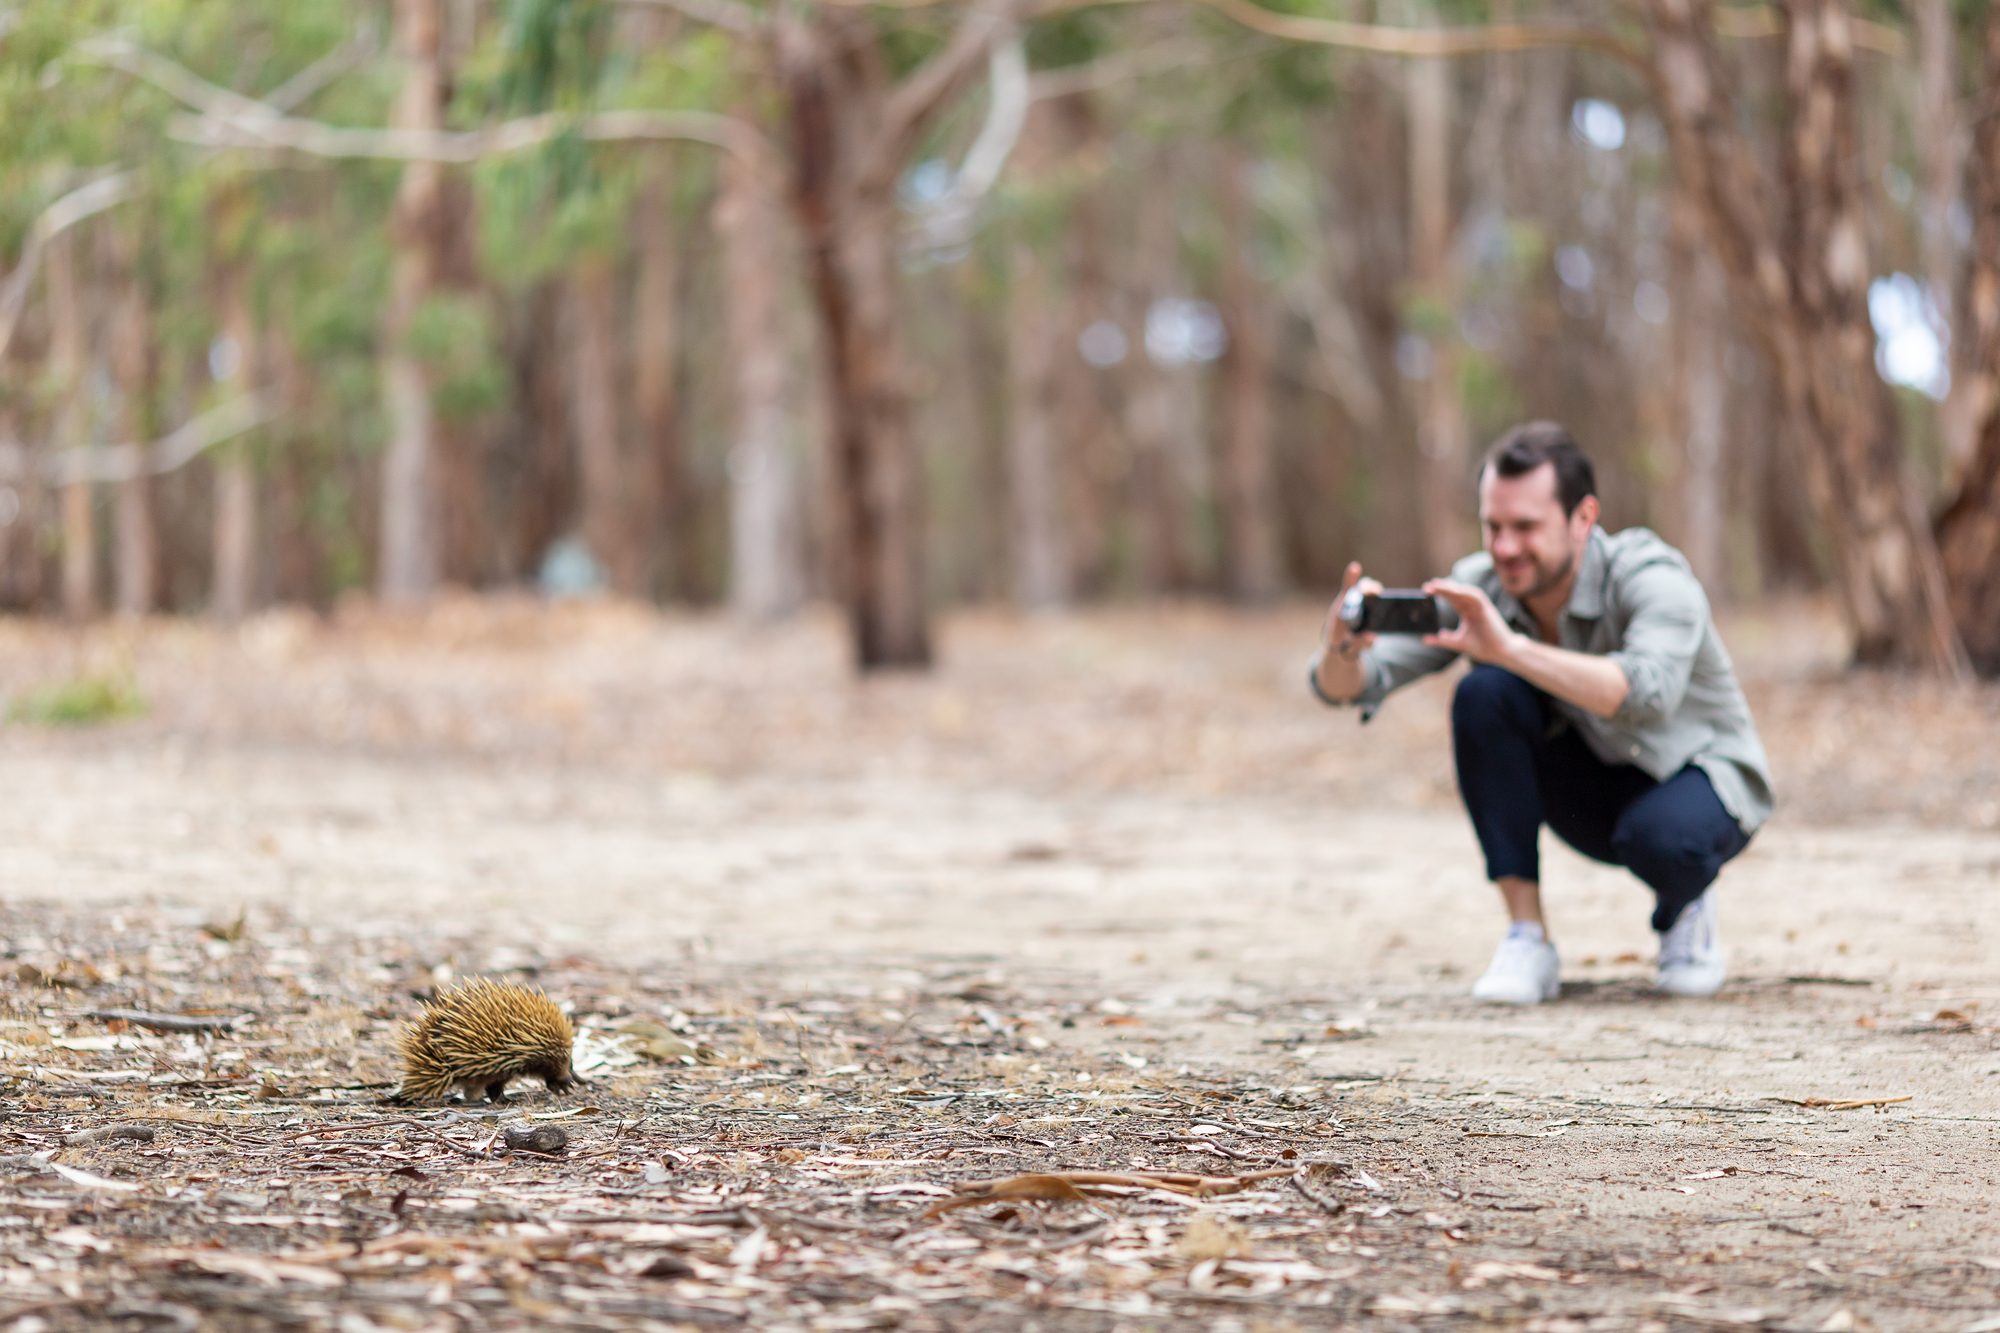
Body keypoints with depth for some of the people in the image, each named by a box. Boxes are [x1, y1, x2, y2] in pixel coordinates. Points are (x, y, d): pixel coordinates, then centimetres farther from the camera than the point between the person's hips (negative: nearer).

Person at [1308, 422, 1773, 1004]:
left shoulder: (1653, 579, -29)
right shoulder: (1479, 588, -16)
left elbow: (1648, 694, -50)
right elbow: (1343, 687, -21)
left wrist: (1512, 648, -60)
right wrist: (1342, 647, -46)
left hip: (1701, 781, -5)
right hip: (1592, 791, 5)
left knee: (1658, 835, -40)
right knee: (1483, 694, -23)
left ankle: (1685, 912, 0)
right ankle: (1527, 941, -16)